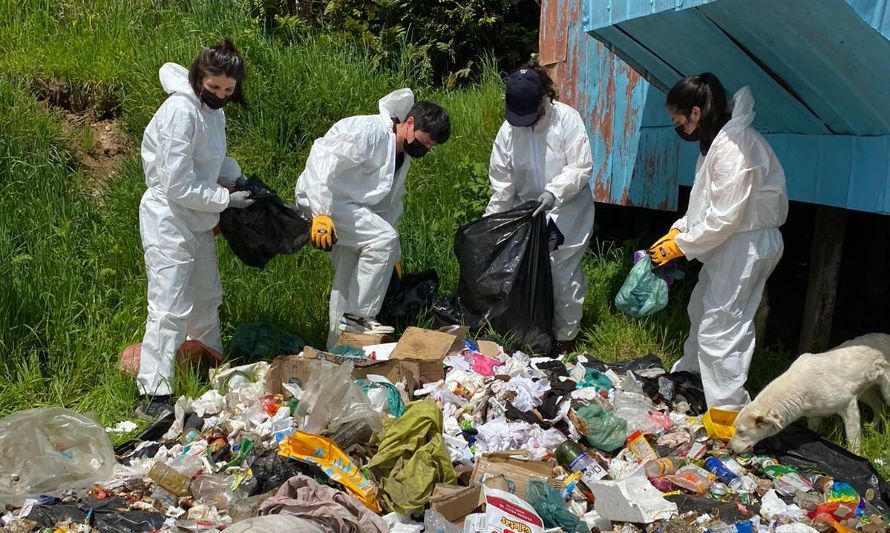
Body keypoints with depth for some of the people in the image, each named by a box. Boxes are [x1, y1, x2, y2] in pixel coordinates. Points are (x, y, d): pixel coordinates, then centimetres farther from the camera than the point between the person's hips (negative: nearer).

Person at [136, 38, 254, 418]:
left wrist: (237, 180, -1)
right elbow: (178, 186, -25)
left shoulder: (213, 109, 5)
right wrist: (226, 200, -14)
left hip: (198, 222, 9)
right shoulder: (181, 110, -22)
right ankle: (153, 396, 1)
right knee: (170, 309, -8)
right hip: (169, 220, -9)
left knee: (207, 299, 20)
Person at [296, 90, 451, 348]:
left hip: (348, 204, 10)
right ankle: (358, 315, -16)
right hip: (321, 197, -10)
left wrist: (391, 255, 18)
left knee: (350, 273, 11)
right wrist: (321, 212, -35)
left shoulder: (402, 155, 12)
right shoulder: (370, 132, -19)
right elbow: (324, 159, -28)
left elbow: (391, 202, 18)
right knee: (382, 238, -23)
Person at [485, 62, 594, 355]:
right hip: (528, 214, 3)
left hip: (567, 213, -3)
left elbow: (582, 167, -13)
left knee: (564, 275, -2)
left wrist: (553, 191, -26)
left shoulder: (567, 118, -12)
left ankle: (565, 337, 17)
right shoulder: (508, 129, -3)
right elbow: (502, 183, 2)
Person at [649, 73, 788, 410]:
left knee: (720, 329, -7)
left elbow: (725, 216, -25)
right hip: (730, 243, 11)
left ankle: (728, 411, 4)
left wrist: (681, 246, -16)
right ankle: (688, 376, 44)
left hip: (746, 244, -11)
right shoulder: (715, 141, 9)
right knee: (702, 310, 24)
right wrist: (678, 230, 4)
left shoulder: (734, 145, -24)